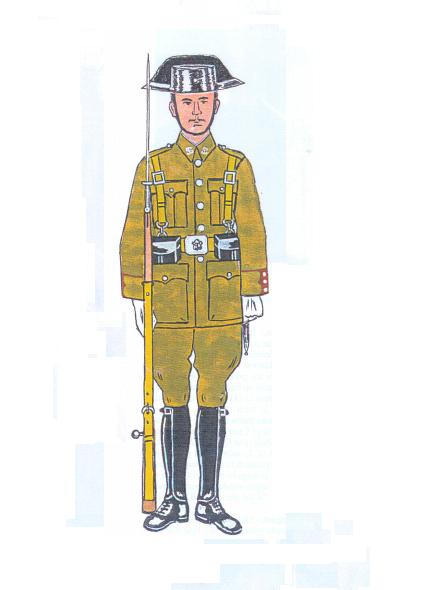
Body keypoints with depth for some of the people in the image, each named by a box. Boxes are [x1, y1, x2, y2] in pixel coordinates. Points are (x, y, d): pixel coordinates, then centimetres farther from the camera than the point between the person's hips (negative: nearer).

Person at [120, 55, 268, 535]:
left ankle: (210, 500, 13)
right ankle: (174, 499, 14)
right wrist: (137, 298, 0)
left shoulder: (237, 167, 6)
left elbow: (252, 234, 5)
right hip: (170, 302, 0)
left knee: (213, 398, 4)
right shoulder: (152, 167, 5)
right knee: (174, 398, 5)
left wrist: (253, 294, 0)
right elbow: (134, 238, 5)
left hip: (222, 300, 0)